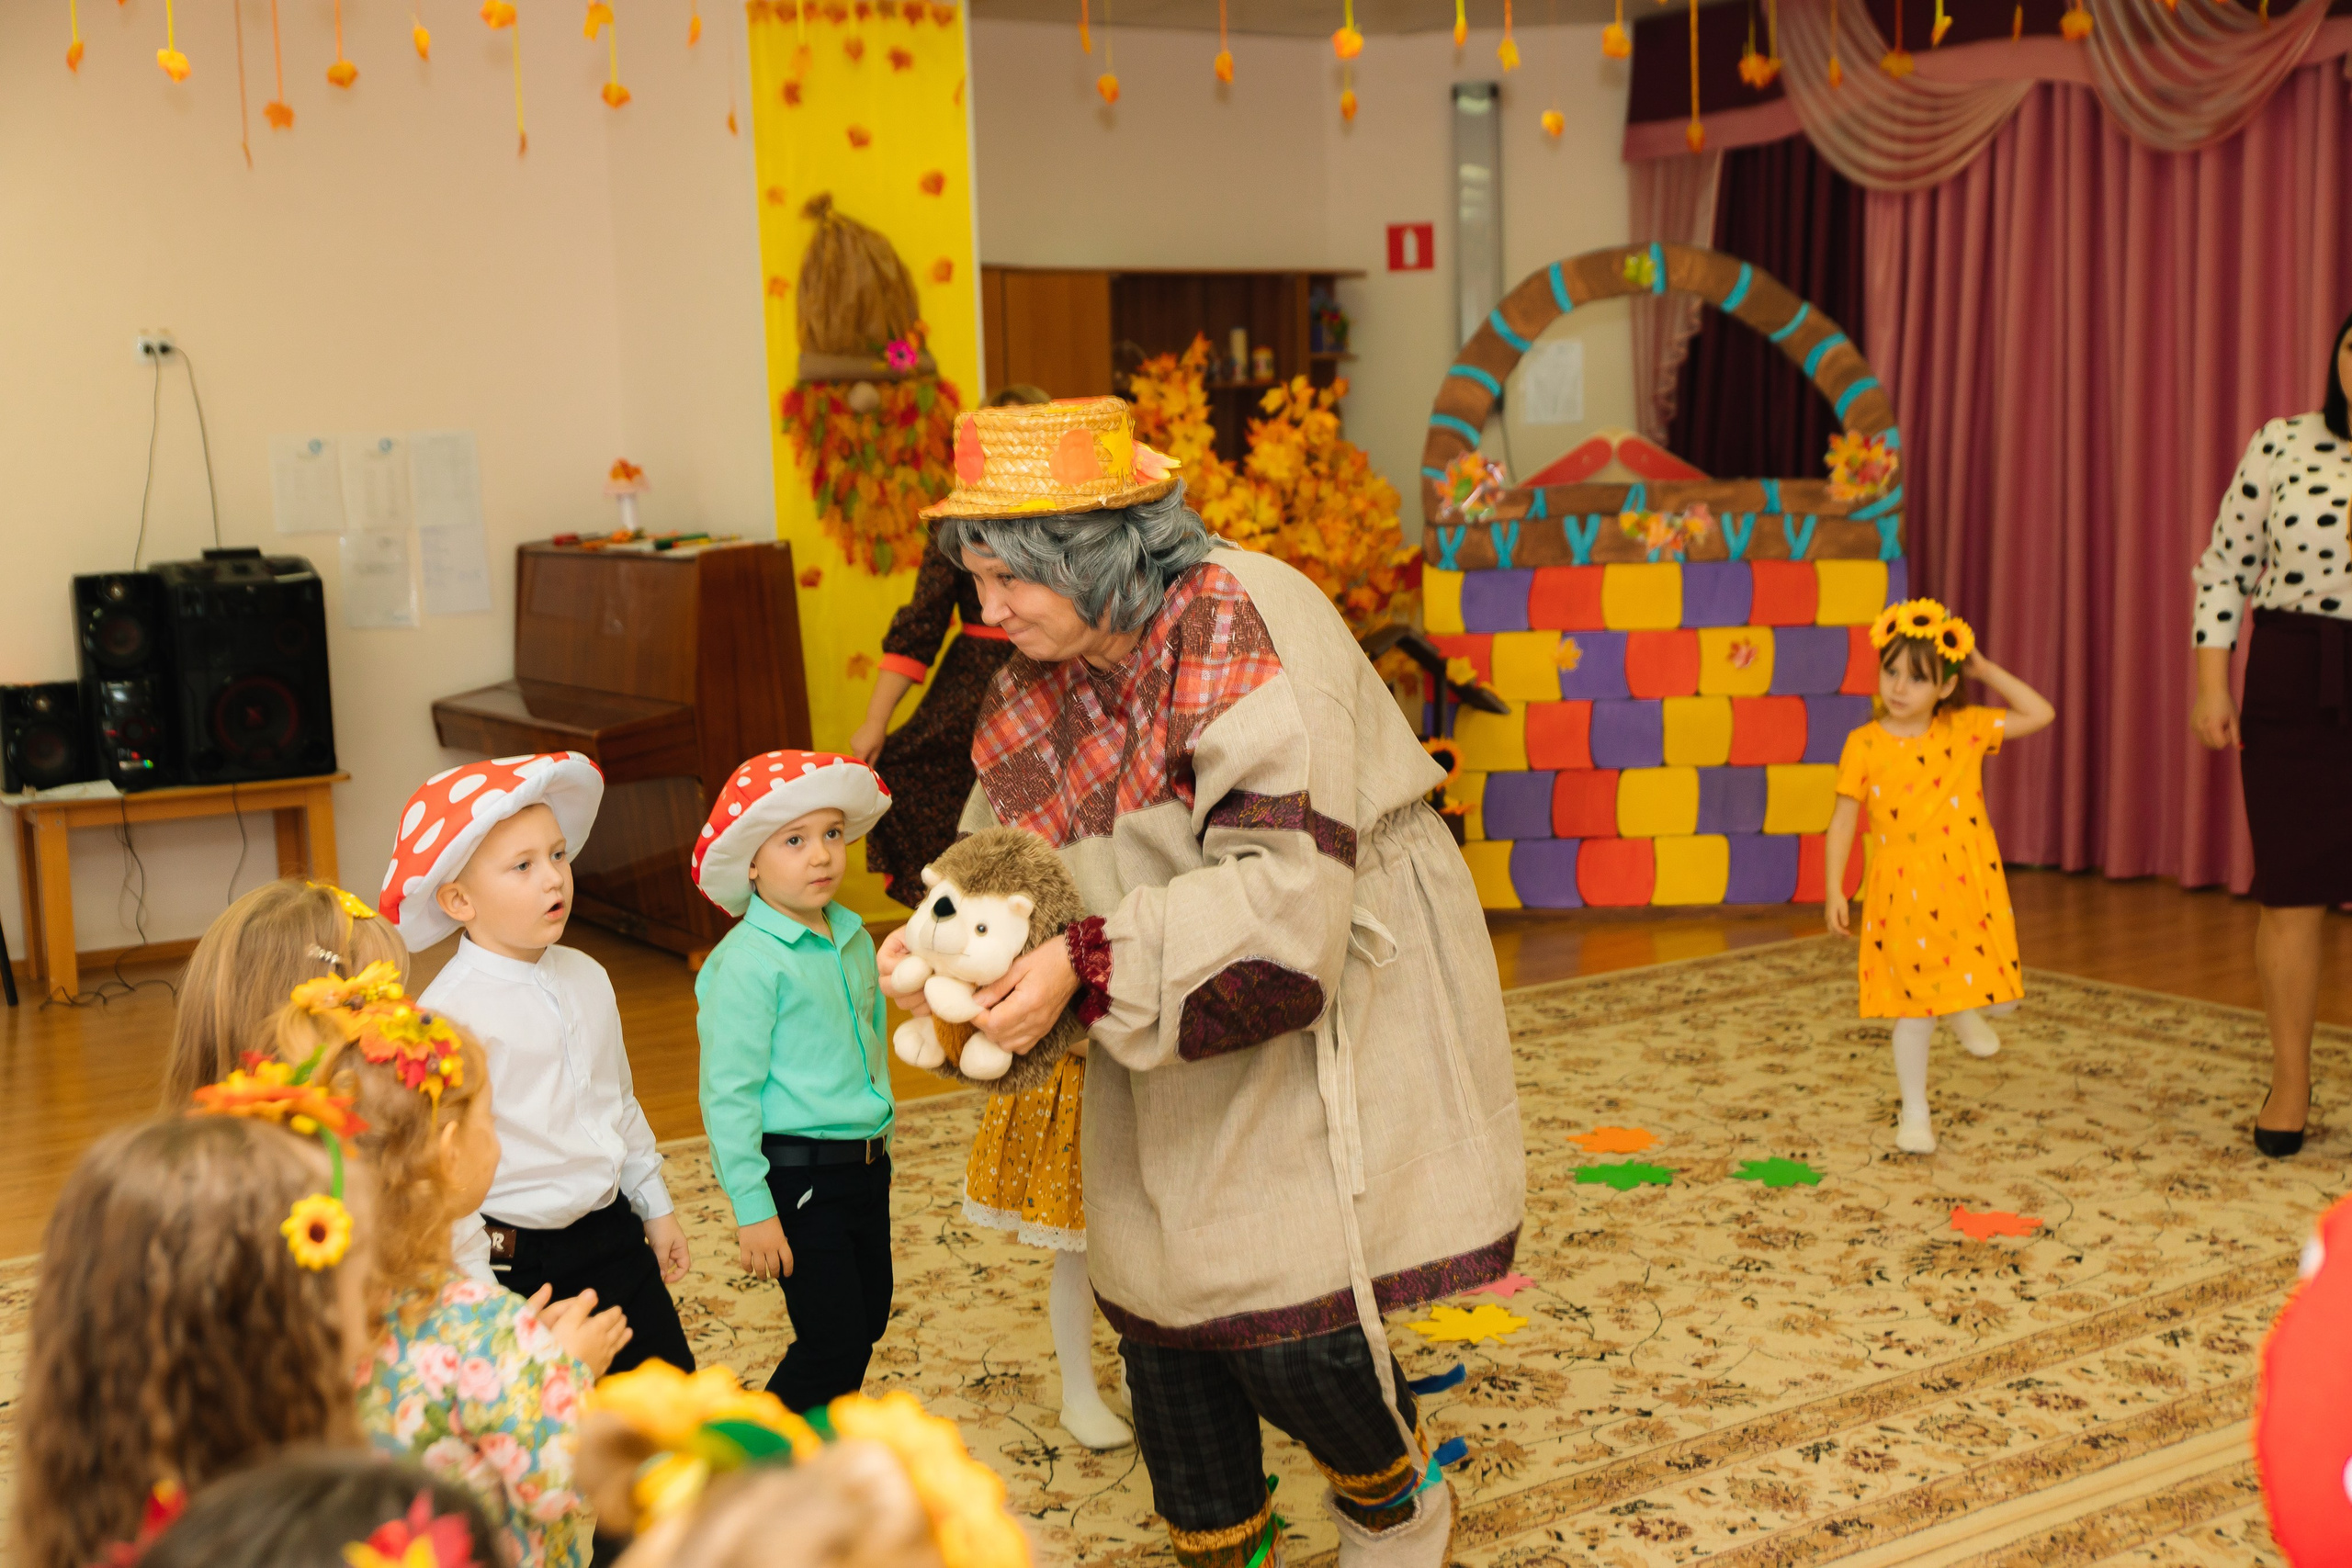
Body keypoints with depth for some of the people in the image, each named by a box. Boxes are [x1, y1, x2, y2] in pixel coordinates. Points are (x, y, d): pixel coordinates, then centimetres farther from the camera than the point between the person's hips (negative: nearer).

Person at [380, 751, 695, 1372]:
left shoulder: (586, 977, 5)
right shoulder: (447, 1016, -19)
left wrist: (655, 1206, 20)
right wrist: (479, 1299, -17)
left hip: (615, 1234, 7)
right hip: (522, 1262, -7)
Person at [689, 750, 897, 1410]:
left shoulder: (852, 937, 6)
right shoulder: (747, 962, -18)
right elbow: (727, 1091, -16)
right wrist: (752, 1207, -16)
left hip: (865, 1164, 8)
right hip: (798, 1175, -8)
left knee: (868, 1319, 16)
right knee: (835, 1339, -5)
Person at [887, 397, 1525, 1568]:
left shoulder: (1244, 632, -23)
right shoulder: (1035, 683, 2)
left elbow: (1286, 894, -31)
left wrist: (1090, 966, -34)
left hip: (1327, 1014, -7)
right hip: (1171, 1056, 7)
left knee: (1290, 1322, -8)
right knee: (1155, 1305, 10)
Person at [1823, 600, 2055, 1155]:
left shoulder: (1967, 729, 2)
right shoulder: (1864, 744, -4)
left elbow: (2041, 714, 5)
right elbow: (1843, 820, 0)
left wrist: (1986, 670, 2)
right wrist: (1834, 890, -5)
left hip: (1969, 886, 2)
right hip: (1905, 894, -2)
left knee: (1998, 998, 0)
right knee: (1915, 1010, 3)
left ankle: (1964, 1009, 35)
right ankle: (1915, 1115, 19)